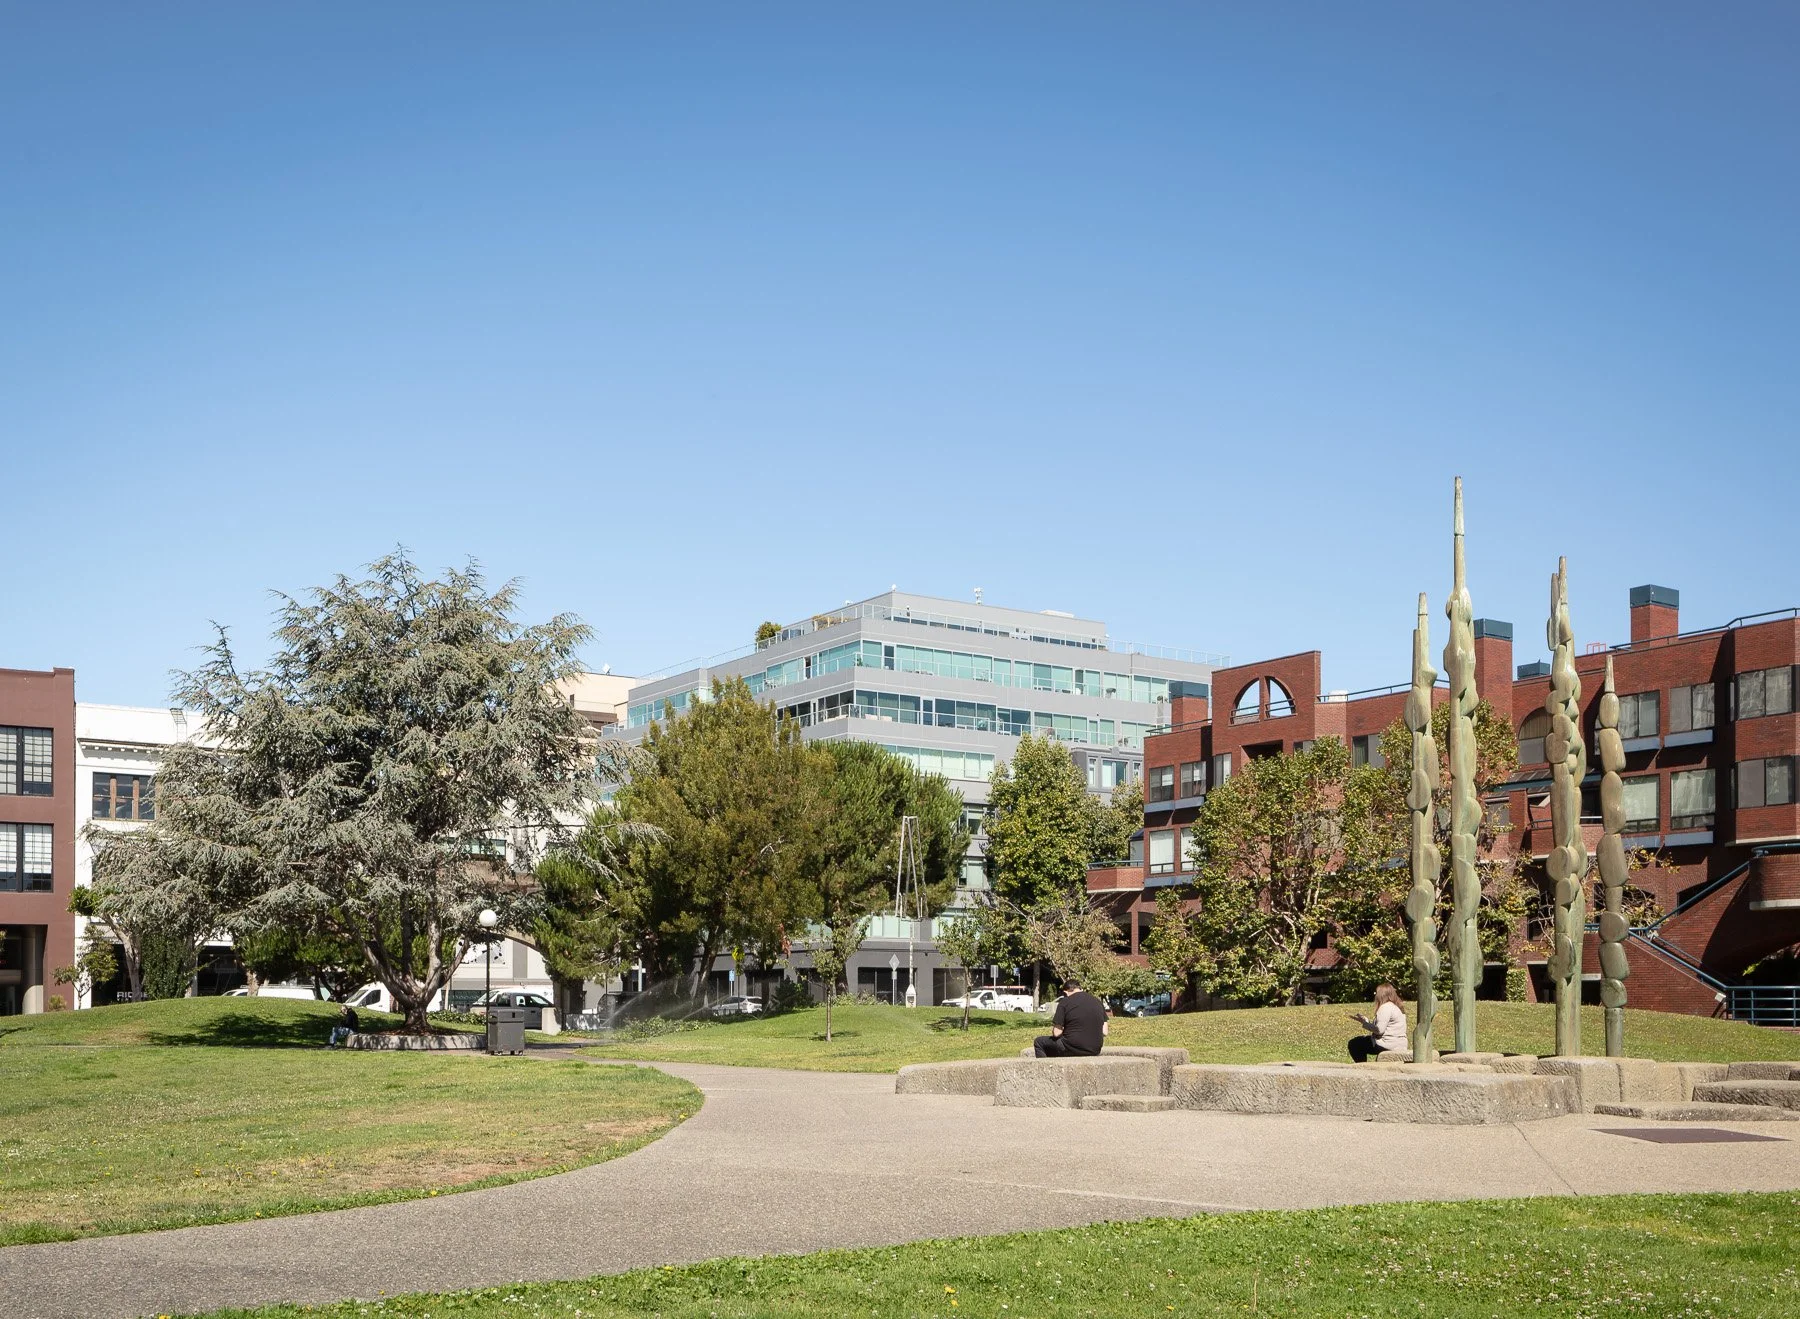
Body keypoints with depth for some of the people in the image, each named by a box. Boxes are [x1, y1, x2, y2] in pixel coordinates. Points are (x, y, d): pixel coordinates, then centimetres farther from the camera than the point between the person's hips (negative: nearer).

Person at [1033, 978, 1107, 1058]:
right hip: (1094, 1051, 6)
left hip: (1073, 1050, -6)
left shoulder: (1065, 1002, -7)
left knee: (1039, 1042, 15)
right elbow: (1104, 1032, 7)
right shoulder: (1098, 1002, 8)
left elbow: (1056, 1033, -9)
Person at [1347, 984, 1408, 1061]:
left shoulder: (1386, 1007, -14)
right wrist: (1364, 1019, 14)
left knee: (1354, 1044, -4)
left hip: (1390, 1046, -11)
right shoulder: (1397, 1007, 18)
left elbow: (1379, 1030, -20)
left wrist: (1364, 1022, -8)